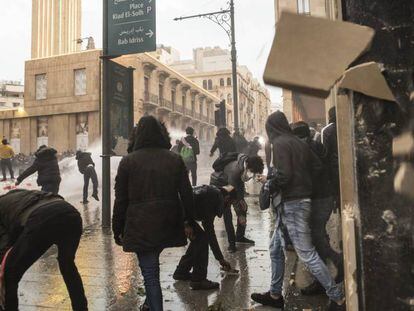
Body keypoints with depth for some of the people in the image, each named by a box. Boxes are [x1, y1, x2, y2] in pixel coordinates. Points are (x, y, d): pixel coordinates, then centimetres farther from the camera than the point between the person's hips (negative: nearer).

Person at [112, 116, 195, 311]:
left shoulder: (128, 161, -2)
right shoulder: (175, 159, 4)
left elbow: (121, 200, -2)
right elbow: (186, 194, 4)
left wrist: (118, 230, 7)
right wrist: (189, 222, 12)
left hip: (141, 225, -4)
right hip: (168, 222, 4)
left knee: (149, 271, 3)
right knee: (152, 264, 24)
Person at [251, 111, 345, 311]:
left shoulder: (280, 143, -13)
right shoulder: (298, 142, 12)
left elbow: (284, 175, -21)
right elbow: (317, 166, 11)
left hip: (292, 204, -9)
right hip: (301, 199, 9)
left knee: (307, 254, -4)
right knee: (275, 249, 16)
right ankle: (275, 295, 26)